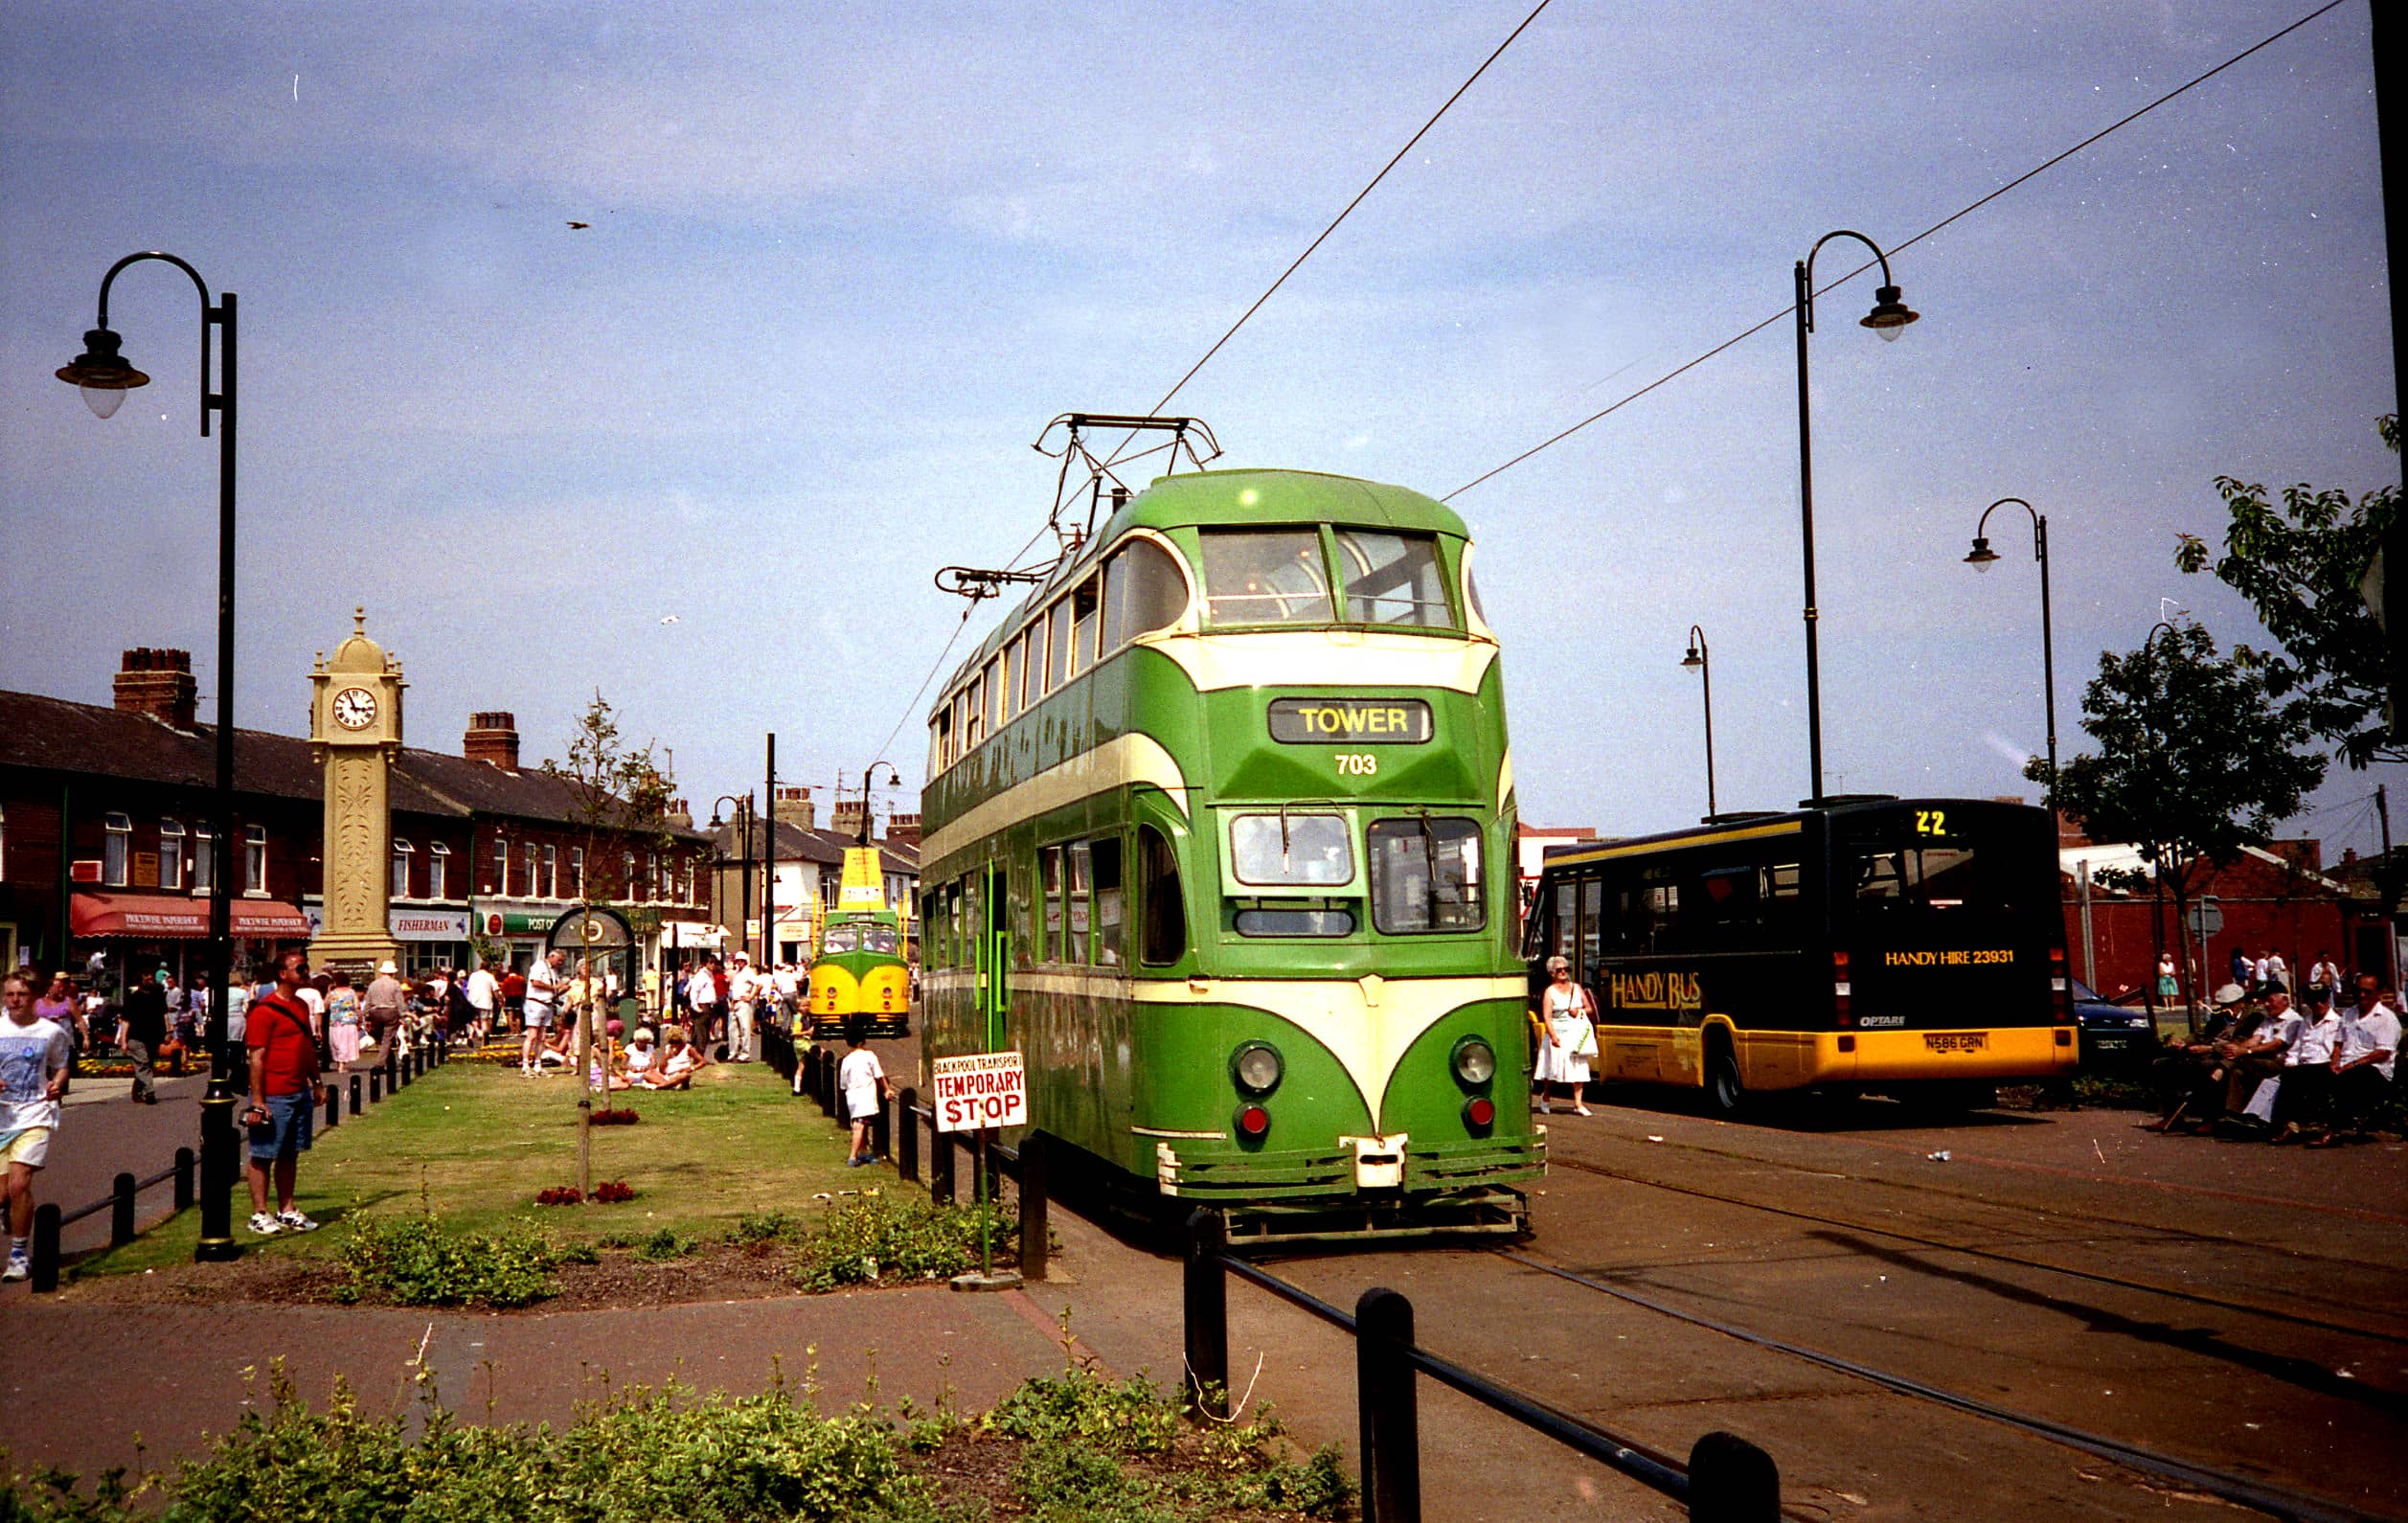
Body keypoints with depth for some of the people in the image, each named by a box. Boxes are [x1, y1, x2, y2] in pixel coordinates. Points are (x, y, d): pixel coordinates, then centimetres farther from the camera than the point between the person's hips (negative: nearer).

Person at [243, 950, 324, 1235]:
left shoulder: (301, 1006, 14)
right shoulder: (265, 1010, -13)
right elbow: (257, 1057, -15)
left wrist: (316, 1083, 20)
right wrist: (257, 1101, -17)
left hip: (300, 1094, 8)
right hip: (274, 1096, -8)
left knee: (290, 1155, 13)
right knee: (263, 1156, 1)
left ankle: (287, 1210, 20)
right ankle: (260, 1214, 6)